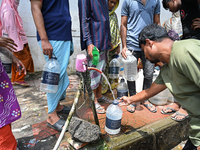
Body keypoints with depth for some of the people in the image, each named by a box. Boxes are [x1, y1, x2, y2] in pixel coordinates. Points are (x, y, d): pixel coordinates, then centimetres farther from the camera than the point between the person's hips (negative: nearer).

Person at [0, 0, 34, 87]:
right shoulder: (9, 10, -15)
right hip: (17, 41, -10)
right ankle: (19, 79, 4)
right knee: (25, 60, -4)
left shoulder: (12, 9, 15)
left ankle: (14, 80, 21)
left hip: (17, 41, 10)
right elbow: (11, 29, -19)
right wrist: (18, 45, -21)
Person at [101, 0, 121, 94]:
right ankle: (102, 88, 11)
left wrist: (118, 45, 16)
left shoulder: (114, 15, 14)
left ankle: (112, 85, 26)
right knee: (103, 68, -2)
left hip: (113, 47, 6)